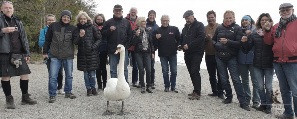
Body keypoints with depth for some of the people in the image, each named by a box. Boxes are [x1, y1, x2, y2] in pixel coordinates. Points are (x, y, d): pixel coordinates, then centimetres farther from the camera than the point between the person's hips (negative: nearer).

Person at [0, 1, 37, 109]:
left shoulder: (17, 22, 17)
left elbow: (24, 38, 18)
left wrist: (27, 53, 15)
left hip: (18, 53, 4)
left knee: (25, 74, 3)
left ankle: (25, 97, 17)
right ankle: (9, 99, 12)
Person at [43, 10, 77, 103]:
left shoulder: (72, 29, 7)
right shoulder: (53, 26, 5)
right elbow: (47, 40, 11)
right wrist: (45, 52, 9)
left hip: (68, 56, 1)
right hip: (55, 56, -1)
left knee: (69, 75, 10)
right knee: (53, 76, -5)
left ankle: (68, 92, 27)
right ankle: (52, 95, 7)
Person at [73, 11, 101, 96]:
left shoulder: (92, 28, 1)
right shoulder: (77, 29, 7)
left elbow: (99, 39, 5)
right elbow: (75, 42, 3)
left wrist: (94, 46, -9)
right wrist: (80, 36, -15)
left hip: (92, 53, -2)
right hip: (82, 54, 2)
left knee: (92, 73, -2)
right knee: (85, 73, 6)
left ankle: (93, 88, 16)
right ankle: (88, 89, 18)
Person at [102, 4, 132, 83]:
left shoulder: (126, 22, 10)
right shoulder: (109, 22, 5)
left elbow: (130, 35, 10)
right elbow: (103, 34, 4)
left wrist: (126, 45, 0)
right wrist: (109, 30, -14)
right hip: (112, 50, 0)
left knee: (124, 69, 6)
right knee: (113, 70, 5)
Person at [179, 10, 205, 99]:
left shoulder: (199, 25, -4)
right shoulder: (185, 27, 19)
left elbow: (201, 38, -17)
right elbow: (182, 39, 28)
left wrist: (189, 45, -19)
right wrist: (181, 45, 6)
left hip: (197, 53, -7)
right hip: (187, 53, 7)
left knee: (195, 71, -13)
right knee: (191, 72, 9)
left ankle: (197, 93, -8)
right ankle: (196, 90, 19)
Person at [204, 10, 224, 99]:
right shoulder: (205, 28, 10)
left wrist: (212, 38, -18)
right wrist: (206, 38, -12)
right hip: (208, 55, 5)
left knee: (220, 75, 0)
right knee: (211, 75, 13)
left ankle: (220, 92, 12)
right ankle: (214, 91, 25)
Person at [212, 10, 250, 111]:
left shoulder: (237, 28, -2)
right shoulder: (219, 28, 8)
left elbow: (239, 43, -10)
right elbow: (213, 40, 16)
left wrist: (228, 42, -22)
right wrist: (216, 45, -4)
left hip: (232, 58, -3)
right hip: (220, 57, 4)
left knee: (236, 79, -6)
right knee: (224, 79, 9)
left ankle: (243, 102, 1)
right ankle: (229, 97, 27)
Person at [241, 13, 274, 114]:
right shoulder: (254, 34, 6)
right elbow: (248, 48, 6)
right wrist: (245, 42, -11)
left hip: (269, 64, -3)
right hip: (257, 64, 3)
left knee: (268, 86, 4)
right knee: (260, 86, 11)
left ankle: (268, 105, 18)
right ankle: (263, 104, 25)